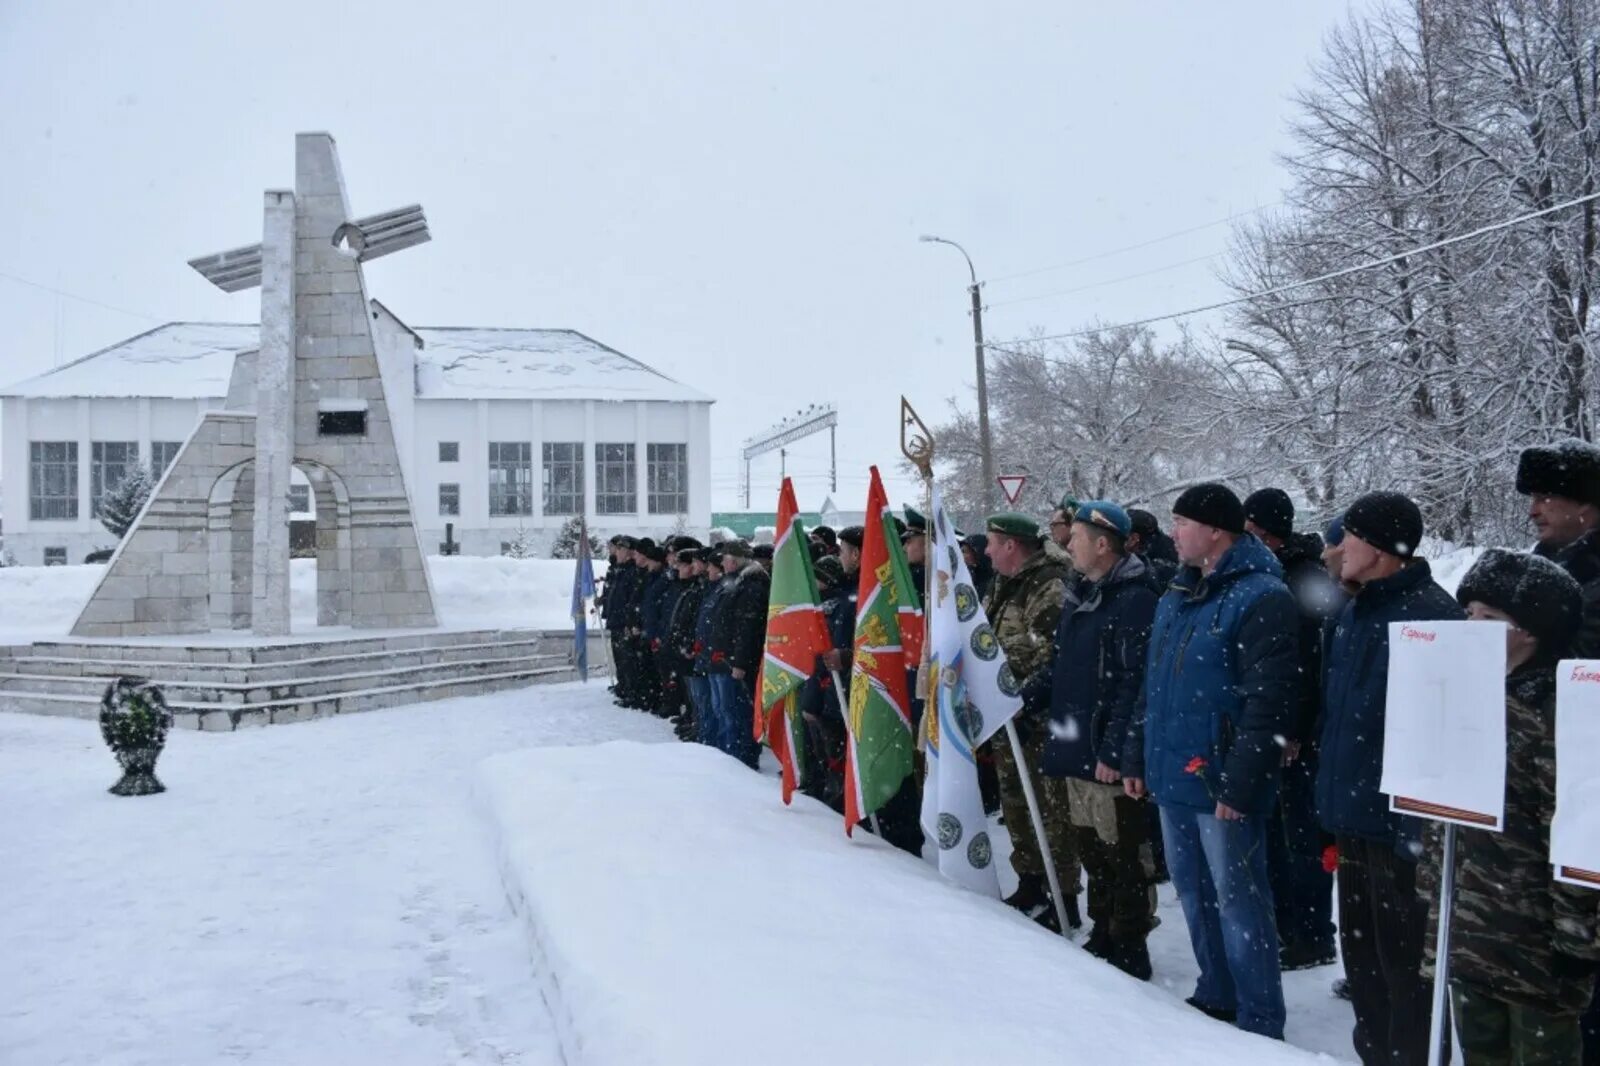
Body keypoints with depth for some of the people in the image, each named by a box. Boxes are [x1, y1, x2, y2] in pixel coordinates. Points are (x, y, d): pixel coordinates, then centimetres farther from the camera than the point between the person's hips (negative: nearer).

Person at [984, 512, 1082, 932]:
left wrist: (1024, 701, -21)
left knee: (1052, 809, -4)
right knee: (1016, 803, 17)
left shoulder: (1049, 586, -16)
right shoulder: (1004, 586, 14)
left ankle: (1064, 900, 4)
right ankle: (1030, 884, 31)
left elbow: (1049, 657, -22)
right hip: (1005, 714, 10)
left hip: (1039, 719, -10)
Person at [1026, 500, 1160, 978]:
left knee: (1122, 853, 1)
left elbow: (1134, 683, -20)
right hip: (1075, 749, 9)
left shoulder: (1135, 600, -15)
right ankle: (1103, 935, 31)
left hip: (1110, 757, -9)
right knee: (1090, 847, 17)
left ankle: (1130, 949, 13)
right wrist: (1025, 695, 10)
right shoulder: (1080, 595, 14)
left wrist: (1114, 750, -22)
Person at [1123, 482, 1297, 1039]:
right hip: (1173, 777, 8)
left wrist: (1238, 784, -22)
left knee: (1237, 903, 1)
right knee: (1194, 895, 18)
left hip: (1221, 784, -8)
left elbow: (1267, 702, -20)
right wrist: (1137, 756, 16)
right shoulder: (1177, 596, 13)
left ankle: (1258, 1023, 14)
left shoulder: (1261, 598, -14)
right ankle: (1215, 997, 34)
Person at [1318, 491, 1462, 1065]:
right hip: (1354, 815, 9)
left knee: (1402, 959, 3)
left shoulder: (1431, 614, -17)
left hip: (1400, 821, -9)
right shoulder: (1354, 612, 11)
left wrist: (1421, 824, -22)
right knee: (1360, 952, 19)